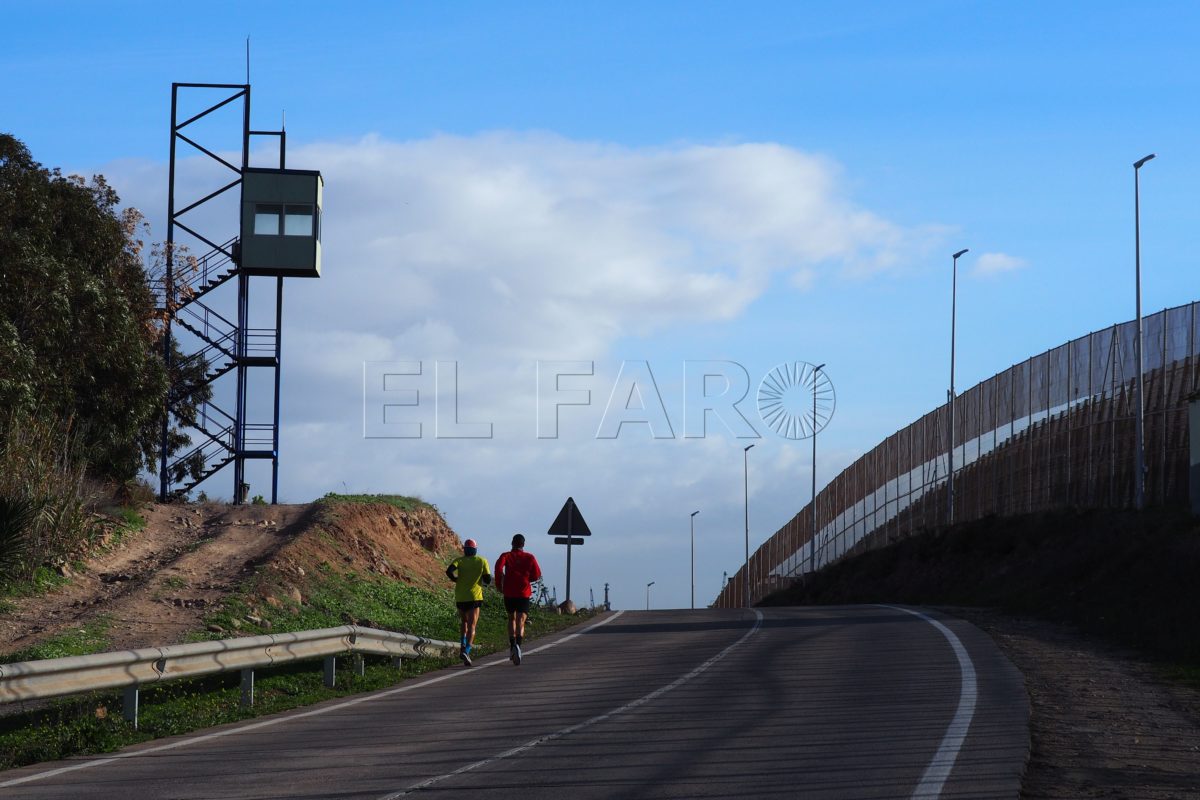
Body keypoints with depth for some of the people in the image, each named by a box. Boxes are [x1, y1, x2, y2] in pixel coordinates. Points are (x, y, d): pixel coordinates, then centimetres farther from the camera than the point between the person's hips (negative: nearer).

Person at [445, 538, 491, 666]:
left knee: (464, 621, 26)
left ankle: (463, 644, 8)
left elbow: (449, 571, -16)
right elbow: (488, 579, 0)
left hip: (460, 597, 2)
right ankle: (466, 651, -25)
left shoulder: (459, 561, 4)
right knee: (471, 626, -6)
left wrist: (456, 580, 3)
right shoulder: (482, 561, 4)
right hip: (475, 596, -2)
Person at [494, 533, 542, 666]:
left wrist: (499, 584, -5)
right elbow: (537, 575, 3)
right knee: (520, 622, -9)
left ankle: (512, 646, 20)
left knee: (512, 619, 22)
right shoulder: (529, 557, 6)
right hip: (524, 594, -1)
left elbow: (499, 566, -16)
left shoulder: (506, 556, 5)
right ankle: (518, 645, -32)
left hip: (509, 593, 1)